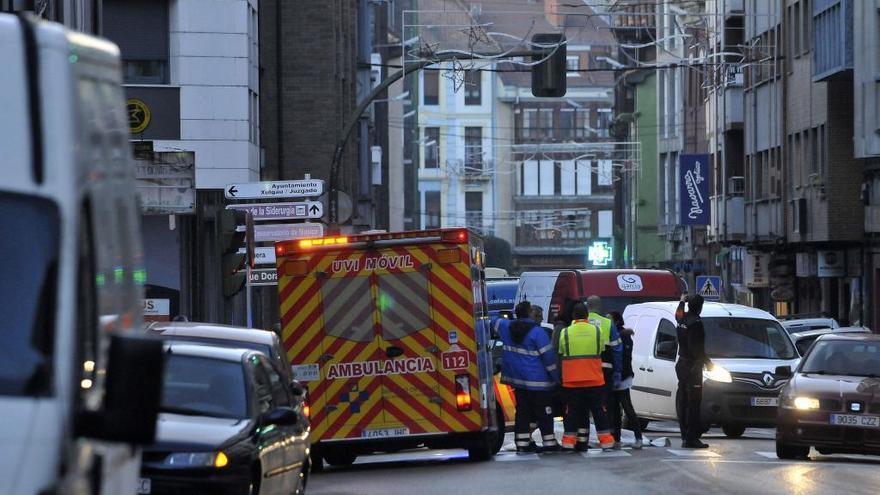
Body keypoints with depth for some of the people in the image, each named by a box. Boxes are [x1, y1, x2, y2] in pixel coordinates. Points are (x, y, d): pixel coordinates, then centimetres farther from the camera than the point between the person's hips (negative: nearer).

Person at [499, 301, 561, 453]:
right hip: (536, 379, -6)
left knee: (522, 411, 9)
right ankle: (549, 443, -1)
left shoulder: (508, 328, 5)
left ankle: (522, 443, 6)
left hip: (517, 379, 6)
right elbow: (548, 355, -12)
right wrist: (555, 376, -6)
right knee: (543, 412, -1)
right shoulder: (536, 331, -14)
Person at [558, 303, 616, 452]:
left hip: (571, 381, -1)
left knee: (573, 411, 6)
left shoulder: (565, 333, -4)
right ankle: (606, 442, 6)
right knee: (598, 410, 7)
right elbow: (602, 351, 7)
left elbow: (560, 355, 3)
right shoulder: (597, 331, -1)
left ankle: (569, 442, 3)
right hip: (594, 379, 1)